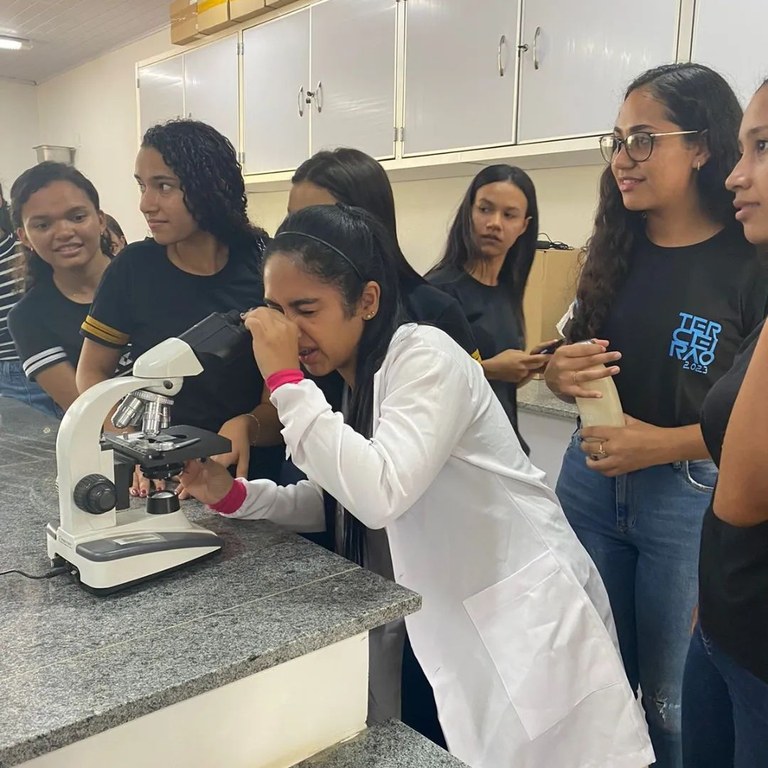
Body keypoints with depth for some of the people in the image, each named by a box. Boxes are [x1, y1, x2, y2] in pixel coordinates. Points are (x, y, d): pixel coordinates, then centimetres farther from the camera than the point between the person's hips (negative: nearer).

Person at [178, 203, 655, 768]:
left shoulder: (425, 357, -21)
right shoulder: (358, 378, 5)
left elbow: (380, 494, -35)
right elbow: (332, 501, 9)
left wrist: (285, 380, -28)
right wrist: (231, 495, -6)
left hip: (526, 622, -8)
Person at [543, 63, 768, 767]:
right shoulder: (614, 251, 4)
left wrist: (665, 443, -21)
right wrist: (561, 372, -9)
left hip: (693, 497, -5)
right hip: (590, 480, 5)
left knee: (674, 700, 11)